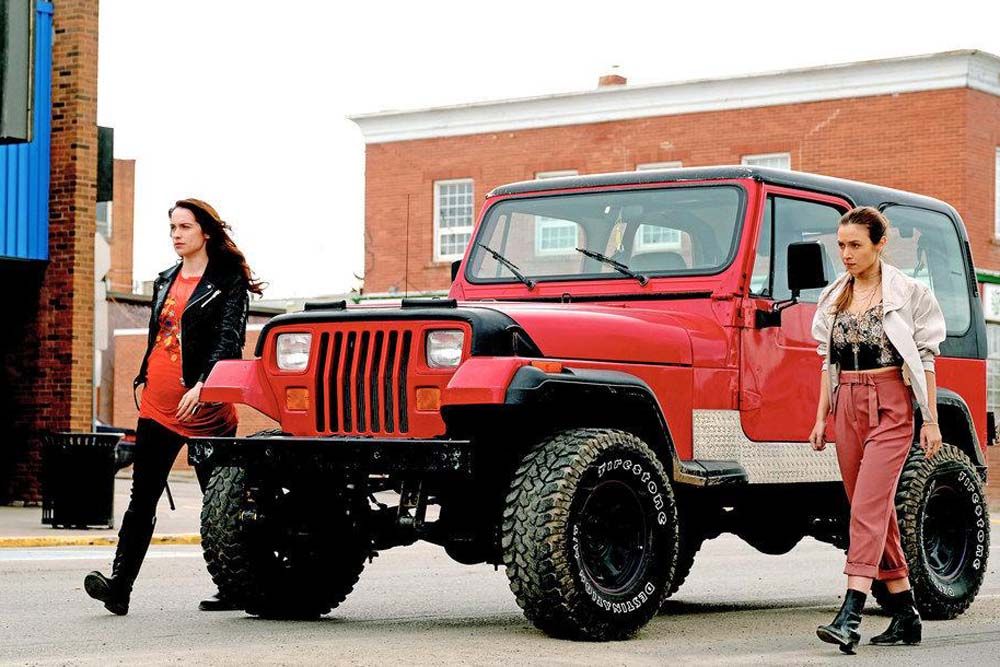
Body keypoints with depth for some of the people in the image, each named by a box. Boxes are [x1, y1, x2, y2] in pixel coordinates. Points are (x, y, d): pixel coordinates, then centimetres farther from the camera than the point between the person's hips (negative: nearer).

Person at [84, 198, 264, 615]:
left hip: (205, 406, -6)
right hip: (158, 404, 6)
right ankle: (119, 585, -9)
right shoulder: (166, 281, 17)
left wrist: (201, 385, -28)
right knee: (142, 497, -3)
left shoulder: (228, 282, -4)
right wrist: (144, 380, 21)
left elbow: (228, 339, -15)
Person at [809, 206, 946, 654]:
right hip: (847, 407, 6)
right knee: (877, 512, 9)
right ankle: (905, 615, 18)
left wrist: (930, 421, -6)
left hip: (890, 406, -6)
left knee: (868, 507, -16)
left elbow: (925, 359, -3)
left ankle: (850, 617, -23)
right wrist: (821, 416, 11)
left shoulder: (907, 294, -3)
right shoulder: (834, 298, 12)